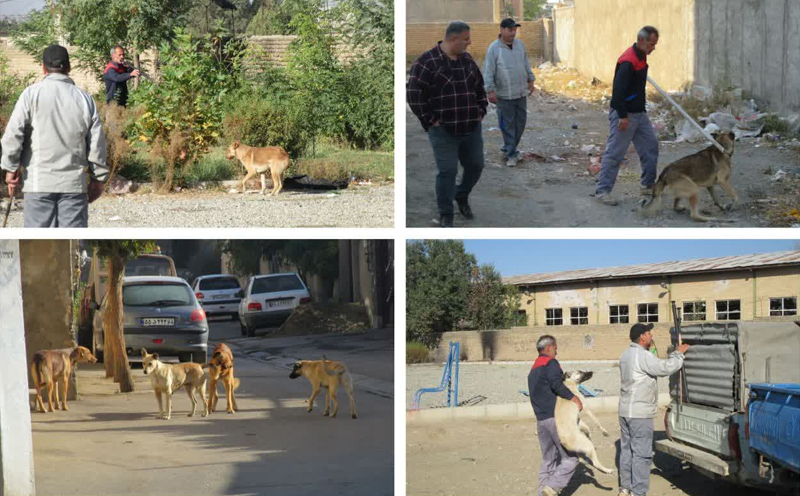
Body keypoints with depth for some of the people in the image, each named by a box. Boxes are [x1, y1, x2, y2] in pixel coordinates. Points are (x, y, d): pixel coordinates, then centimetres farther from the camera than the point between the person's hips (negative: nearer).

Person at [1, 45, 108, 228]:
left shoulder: (32, 93, -3)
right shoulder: (84, 98, 6)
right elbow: (97, 142, 6)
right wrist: (98, 178, 15)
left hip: (39, 181, -2)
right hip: (74, 183, 2)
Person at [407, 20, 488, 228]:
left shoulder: (468, 60, 9)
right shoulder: (427, 61, -12)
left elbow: (480, 87, 23)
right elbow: (414, 93, -14)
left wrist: (481, 110, 12)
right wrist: (430, 120, -13)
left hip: (472, 128, 6)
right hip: (444, 130, -6)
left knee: (475, 166, 12)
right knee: (447, 171, -6)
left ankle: (462, 196, 40)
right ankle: (445, 216, 8)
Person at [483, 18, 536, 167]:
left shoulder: (520, 44, 5)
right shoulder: (494, 48, -12)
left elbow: (526, 64, 17)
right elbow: (488, 72, -12)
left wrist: (530, 80, 18)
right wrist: (490, 90, -16)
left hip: (521, 92, 6)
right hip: (504, 95, -6)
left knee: (520, 122, 11)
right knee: (508, 125, -1)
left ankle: (509, 149, 26)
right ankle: (511, 154, 7)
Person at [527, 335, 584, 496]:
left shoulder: (534, 369, 22)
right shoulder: (551, 363, -7)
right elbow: (556, 384, -24)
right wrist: (574, 398, -17)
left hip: (541, 420, 9)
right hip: (555, 418, -9)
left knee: (548, 460, 15)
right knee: (570, 458, -6)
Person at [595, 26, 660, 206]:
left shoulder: (641, 56, 10)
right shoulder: (628, 61, -21)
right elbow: (618, 90, -27)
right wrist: (623, 116, -28)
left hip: (639, 113, 10)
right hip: (624, 115, -10)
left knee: (650, 145, 12)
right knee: (615, 153, -6)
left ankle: (648, 186, 22)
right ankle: (602, 190, -2)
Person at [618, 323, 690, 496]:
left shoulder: (627, 354, 14)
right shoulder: (642, 356, -18)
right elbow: (666, 368, -21)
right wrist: (678, 353, -5)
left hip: (625, 411, 10)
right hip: (640, 413, -10)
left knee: (627, 450, 14)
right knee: (642, 454, -6)